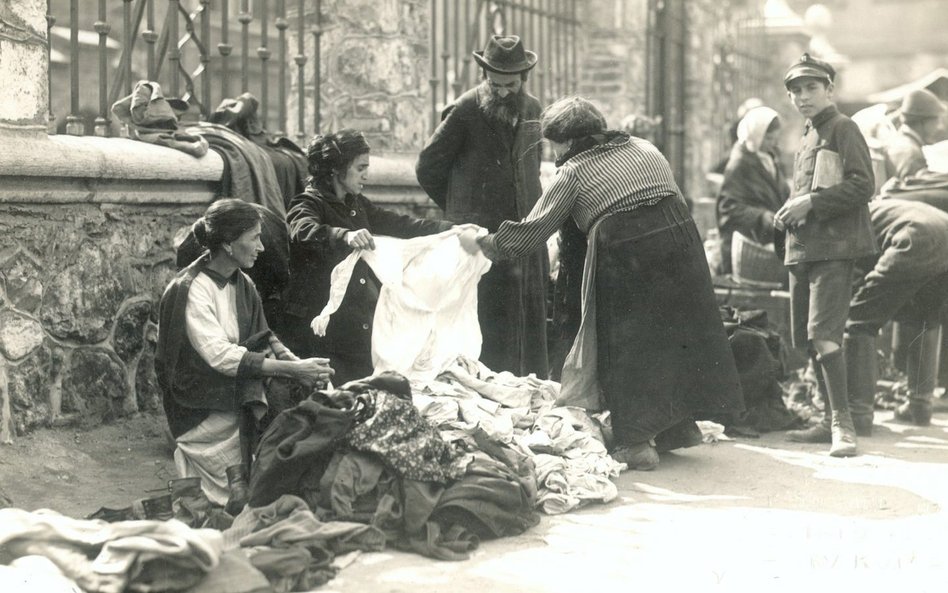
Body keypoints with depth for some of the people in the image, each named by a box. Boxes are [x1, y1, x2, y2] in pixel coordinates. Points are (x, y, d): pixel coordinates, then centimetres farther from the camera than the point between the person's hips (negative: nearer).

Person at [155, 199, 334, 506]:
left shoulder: (242, 284, 9)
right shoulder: (190, 290, -17)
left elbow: (263, 338, 6)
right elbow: (220, 356, -24)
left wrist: (300, 366, -14)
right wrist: (292, 369, -27)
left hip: (239, 406, 7)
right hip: (203, 414, -7)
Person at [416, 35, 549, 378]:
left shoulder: (532, 110, 10)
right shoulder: (465, 111, -8)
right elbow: (427, 169, -1)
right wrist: (462, 212, 9)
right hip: (482, 236, -5)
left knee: (532, 321, 9)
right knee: (491, 328, -6)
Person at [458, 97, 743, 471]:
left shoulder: (574, 172, 3)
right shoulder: (645, 149, 18)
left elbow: (532, 231, 3)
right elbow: (676, 199, 19)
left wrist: (482, 244, 14)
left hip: (625, 259, -5)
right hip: (679, 245, 5)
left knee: (626, 345, 6)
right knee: (674, 331, 17)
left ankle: (635, 442, 6)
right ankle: (678, 425, 26)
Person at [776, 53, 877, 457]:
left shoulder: (843, 129, -3)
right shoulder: (808, 137, 22)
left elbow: (862, 185, -14)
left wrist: (811, 204, -17)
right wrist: (789, 213, 11)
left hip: (834, 248, -9)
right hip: (802, 248, 9)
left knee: (823, 334, -18)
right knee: (808, 339, 9)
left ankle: (843, 424, -16)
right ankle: (832, 421, 17)